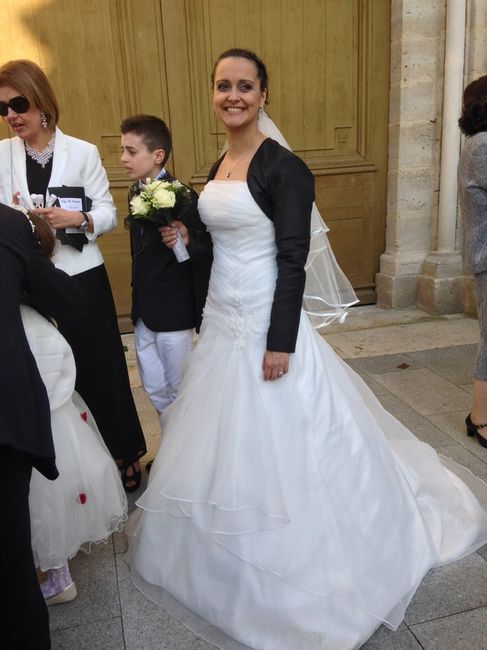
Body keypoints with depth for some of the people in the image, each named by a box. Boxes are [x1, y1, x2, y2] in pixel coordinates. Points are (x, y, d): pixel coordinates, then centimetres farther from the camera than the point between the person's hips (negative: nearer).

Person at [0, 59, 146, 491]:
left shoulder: (82, 152, -2)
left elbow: (108, 214, -1)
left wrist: (77, 219, -20)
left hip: (83, 280, -2)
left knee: (101, 370, 8)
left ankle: (122, 454, 29)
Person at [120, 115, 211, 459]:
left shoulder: (183, 197, -19)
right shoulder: (136, 192, 5)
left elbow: (207, 251, -18)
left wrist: (187, 242, -38)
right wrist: (137, 301, 16)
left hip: (173, 312, -8)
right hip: (144, 311, 8)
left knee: (179, 391, 10)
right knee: (154, 389, 19)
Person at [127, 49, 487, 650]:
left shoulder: (283, 167, -13)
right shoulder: (218, 166, 11)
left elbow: (293, 260, -18)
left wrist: (280, 342, -20)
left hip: (265, 324, -8)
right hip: (221, 320, 8)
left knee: (274, 446, 4)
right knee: (225, 443, 19)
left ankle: (288, 568, 29)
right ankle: (231, 557, 43)